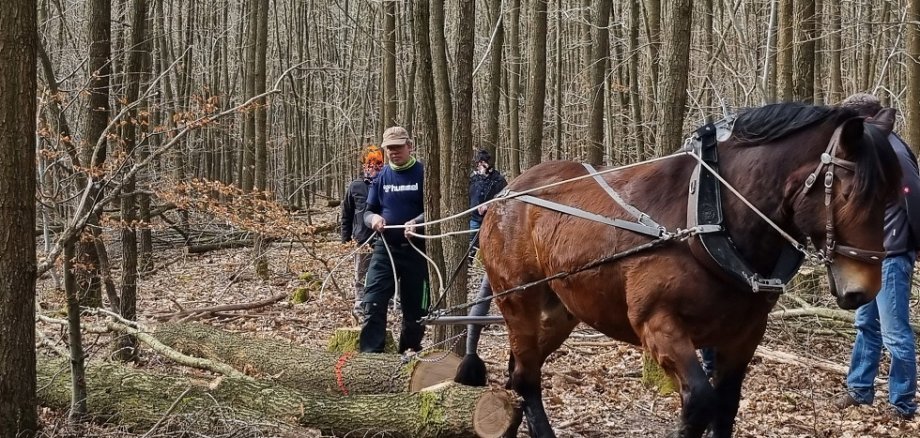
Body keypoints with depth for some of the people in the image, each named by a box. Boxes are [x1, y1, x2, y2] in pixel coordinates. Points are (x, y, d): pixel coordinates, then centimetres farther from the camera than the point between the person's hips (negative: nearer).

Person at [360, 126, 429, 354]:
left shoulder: (423, 173, -4)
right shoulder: (381, 176, 8)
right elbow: (368, 211, 11)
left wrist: (416, 222, -28)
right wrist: (373, 218, -13)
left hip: (416, 250, -2)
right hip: (385, 248, 2)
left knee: (415, 308, 7)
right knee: (373, 303, -10)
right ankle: (370, 354, -12)